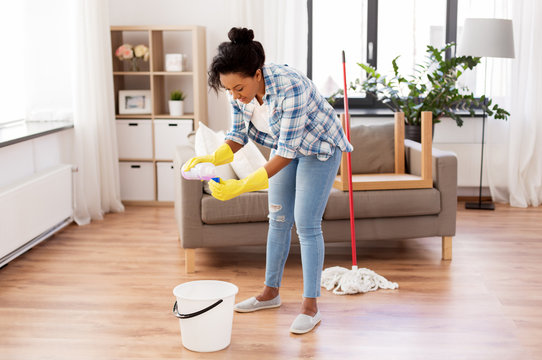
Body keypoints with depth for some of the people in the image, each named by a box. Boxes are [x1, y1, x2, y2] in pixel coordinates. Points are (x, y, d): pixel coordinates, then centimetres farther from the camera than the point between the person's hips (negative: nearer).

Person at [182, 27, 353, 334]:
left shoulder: (291, 87, -39)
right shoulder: (241, 91, -18)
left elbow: (287, 151, -38)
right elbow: (239, 135, -6)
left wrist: (243, 186, -43)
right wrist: (211, 158, -26)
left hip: (320, 148, -7)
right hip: (286, 147, 7)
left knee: (307, 225, -7)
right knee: (278, 219, 10)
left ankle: (311, 306, 3)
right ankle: (271, 292, 24)